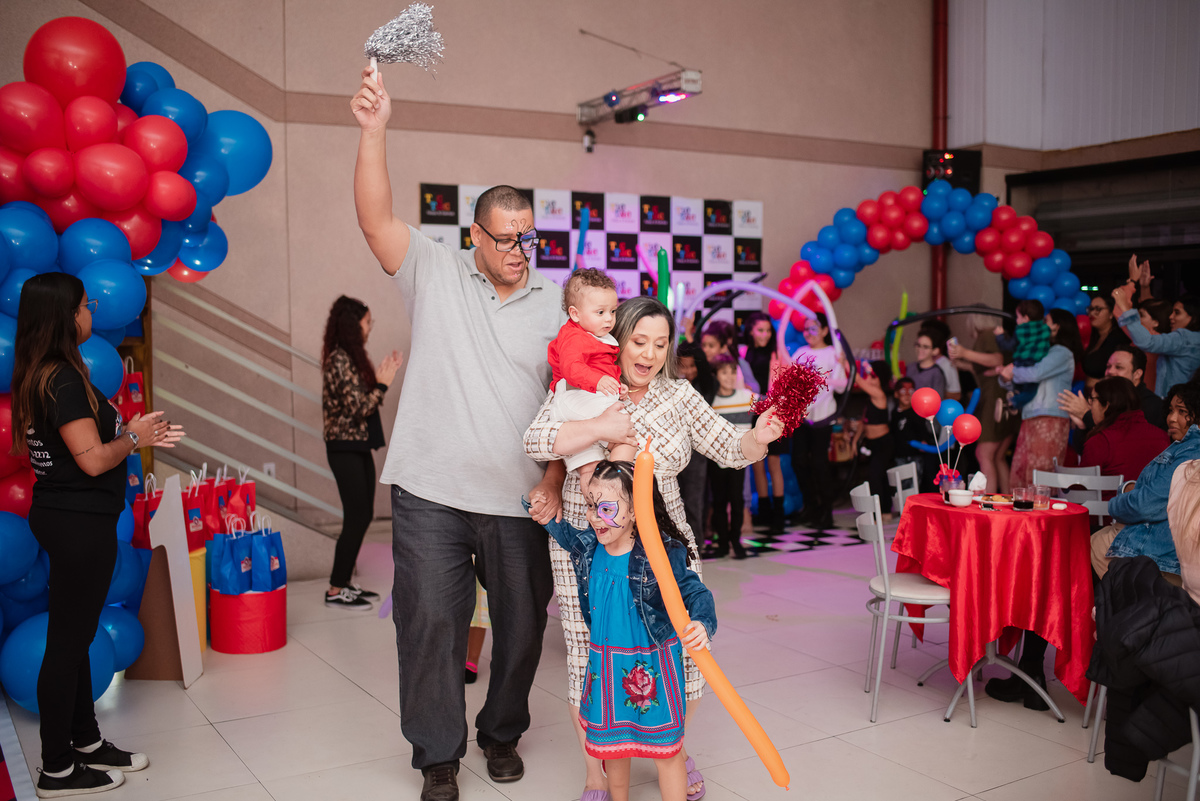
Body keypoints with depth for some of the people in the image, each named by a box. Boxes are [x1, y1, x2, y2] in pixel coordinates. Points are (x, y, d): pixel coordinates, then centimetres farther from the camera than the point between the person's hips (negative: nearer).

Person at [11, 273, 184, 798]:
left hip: (61, 516, 10)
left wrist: (135, 434, 10)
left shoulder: (39, 377, 10)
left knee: (74, 635, 18)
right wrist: (134, 438, -5)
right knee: (68, 641, 0)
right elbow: (93, 459, -22)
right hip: (80, 523, -10)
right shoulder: (64, 381, -20)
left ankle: (86, 741, 32)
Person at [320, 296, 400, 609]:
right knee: (356, 517, -6)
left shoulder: (351, 358, 13)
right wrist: (383, 384, -11)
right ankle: (336, 591, 3)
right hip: (344, 448, -10)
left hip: (359, 446, 10)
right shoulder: (339, 361, -17)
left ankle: (345, 582, 21)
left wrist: (379, 378, 8)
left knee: (363, 516, 12)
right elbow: (358, 408, -19)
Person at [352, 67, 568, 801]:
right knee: (430, 623, 3)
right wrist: (374, 130, -22)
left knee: (522, 625, 13)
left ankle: (502, 734, 37)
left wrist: (555, 483, -5)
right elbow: (375, 218, -10)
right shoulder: (435, 272, 3)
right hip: (431, 492, -1)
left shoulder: (557, 303, 4)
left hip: (521, 500, 2)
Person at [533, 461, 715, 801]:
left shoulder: (660, 554, -22)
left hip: (652, 664, -6)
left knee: (665, 748, 7)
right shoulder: (587, 547, -4)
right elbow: (559, 528, 18)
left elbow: (694, 591, -23)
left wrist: (702, 623, -41)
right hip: (604, 662, 6)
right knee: (610, 742, 21)